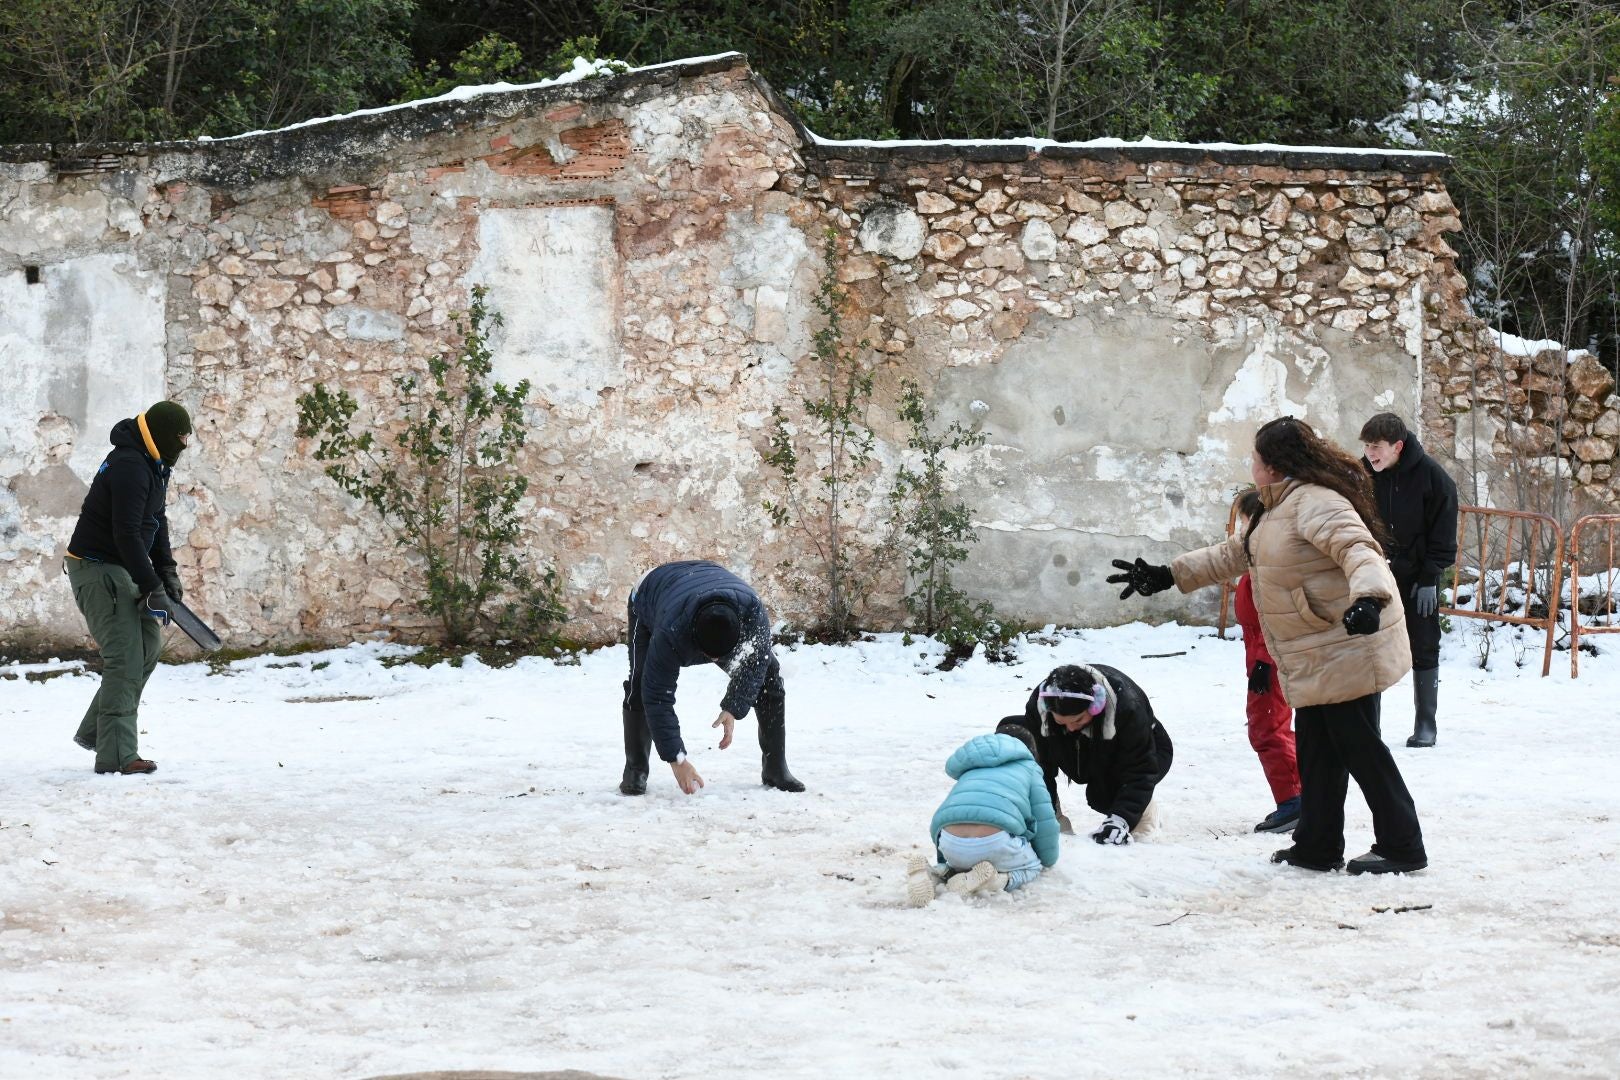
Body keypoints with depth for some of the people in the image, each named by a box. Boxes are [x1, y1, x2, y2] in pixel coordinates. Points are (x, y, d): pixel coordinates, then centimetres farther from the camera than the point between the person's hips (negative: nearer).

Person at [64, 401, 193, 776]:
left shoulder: (153, 466, 11)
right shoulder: (130, 467, -23)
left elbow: (157, 521, 20)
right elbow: (126, 534, -27)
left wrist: (166, 571, 10)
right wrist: (151, 587, -25)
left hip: (122, 568, 10)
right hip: (96, 566, -10)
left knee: (149, 644, 11)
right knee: (125, 657, -12)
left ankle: (95, 731, 19)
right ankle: (116, 755, -10)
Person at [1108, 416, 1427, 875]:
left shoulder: (1316, 502, -18)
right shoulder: (1278, 509, 17)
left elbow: (1356, 547, -33)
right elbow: (1232, 554, 28)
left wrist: (1368, 596, -51)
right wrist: (1168, 575, 27)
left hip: (1347, 645, -11)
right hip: (1315, 658, 11)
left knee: (1359, 745, -6)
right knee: (1316, 749, 13)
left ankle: (1402, 847, 2)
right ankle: (1317, 846, 21)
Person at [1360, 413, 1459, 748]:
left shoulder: (1431, 475, -14)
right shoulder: (1364, 474, -6)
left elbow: (1443, 532, -9)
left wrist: (1430, 578, -12)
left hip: (1419, 578, -2)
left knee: (1424, 651, 3)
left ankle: (1425, 724, 11)